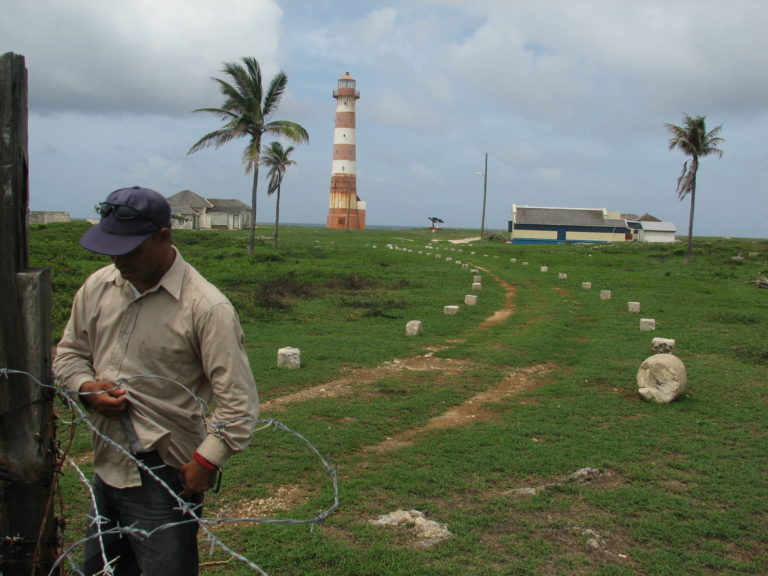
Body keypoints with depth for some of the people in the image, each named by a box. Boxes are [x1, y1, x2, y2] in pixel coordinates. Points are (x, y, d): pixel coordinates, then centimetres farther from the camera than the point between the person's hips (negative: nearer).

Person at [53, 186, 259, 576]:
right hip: (106, 469, 7)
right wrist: (86, 388, -3)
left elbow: (238, 401, -16)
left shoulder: (205, 307, -17)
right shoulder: (97, 287, 3)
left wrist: (206, 462, -18)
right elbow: (69, 352, 17)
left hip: (164, 480, -6)